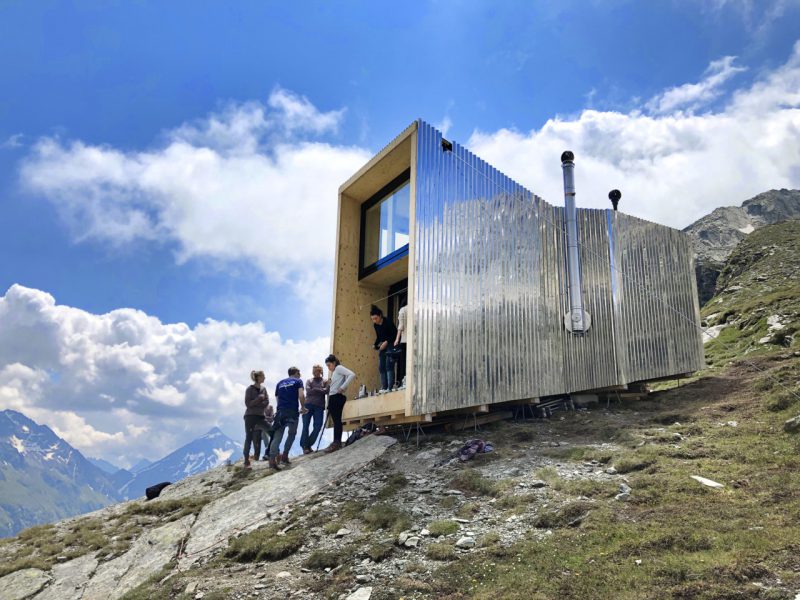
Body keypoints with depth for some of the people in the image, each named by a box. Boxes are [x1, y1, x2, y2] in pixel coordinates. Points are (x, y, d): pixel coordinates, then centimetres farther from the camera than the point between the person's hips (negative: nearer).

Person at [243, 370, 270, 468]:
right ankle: (246, 460, -2)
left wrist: (255, 404, -11)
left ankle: (257, 455, 9)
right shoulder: (250, 389, -5)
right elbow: (248, 403, -10)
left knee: (257, 438, -1)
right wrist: (259, 398, -17)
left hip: (260, 416, 4)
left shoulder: (263, 389, 10)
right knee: (249, 438, -4)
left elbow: (267, 402, 3)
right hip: (250, 416, -4)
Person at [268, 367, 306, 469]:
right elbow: (301, 396, -7)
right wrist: (303, 408, 5)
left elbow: (277, 399, 19)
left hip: (280, 412, 3)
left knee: (277, 436, -3)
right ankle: (285, 456, 8)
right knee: (292, 434, 15)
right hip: (293, 412, -3)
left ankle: (272, 458, -19)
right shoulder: (298, 381, 8)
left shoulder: (279, 383, 22)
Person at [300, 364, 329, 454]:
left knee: (318, 426, -6)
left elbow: (327, 391, -3)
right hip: (308, 405, 0)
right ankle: (305, 446, -1)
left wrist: (315, 390, -8)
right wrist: (321, 390, -3)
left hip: (319, 406, 0)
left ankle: (309, 445, 5)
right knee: (306, 426, -6)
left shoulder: (325, 381, 15)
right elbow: (308, 391, -3)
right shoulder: (309, 381, 15)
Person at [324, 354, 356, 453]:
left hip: (337, 397, -9)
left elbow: (352, 375, -21)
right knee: (336, 420, 9)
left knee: (337, 420, -11)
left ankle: (336, 443, -13)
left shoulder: (339, 368, -4)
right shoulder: (335, 372, 23)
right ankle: (337, 442, 11)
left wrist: (342, 387, -22)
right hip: (333, 398, 9)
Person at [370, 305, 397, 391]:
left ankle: (390, 387, -18)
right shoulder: (375, 325, 4)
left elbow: (395, 334, -15)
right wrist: (375, 345, -3)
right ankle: (383, 388, 6)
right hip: (382, 346, 7)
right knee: (381, 367, 3)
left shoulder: (388, 322, -16)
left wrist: (386, 342, -25)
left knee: (389, 366, -16)